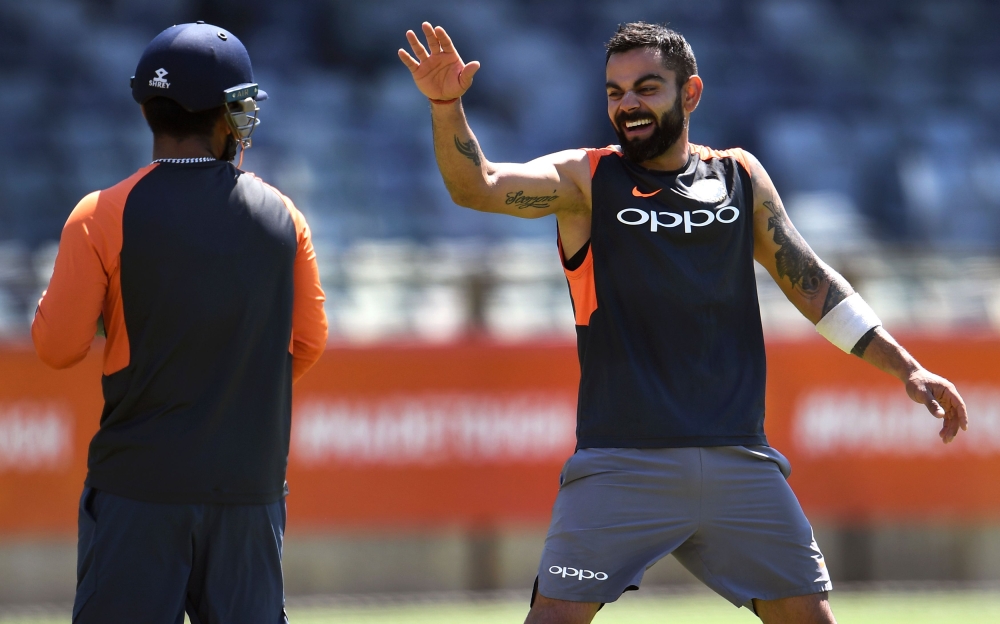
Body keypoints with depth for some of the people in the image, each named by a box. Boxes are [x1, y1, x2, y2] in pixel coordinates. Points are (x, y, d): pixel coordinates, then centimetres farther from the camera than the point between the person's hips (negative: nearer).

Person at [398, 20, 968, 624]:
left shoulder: (741, 175, 13)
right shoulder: (586, 178, 4)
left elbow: (810, 279, 18)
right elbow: (477, 186, -11)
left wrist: (906, 368, 15)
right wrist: (447, 105, -29)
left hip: (738, 460, 3)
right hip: (622, 460, -3)